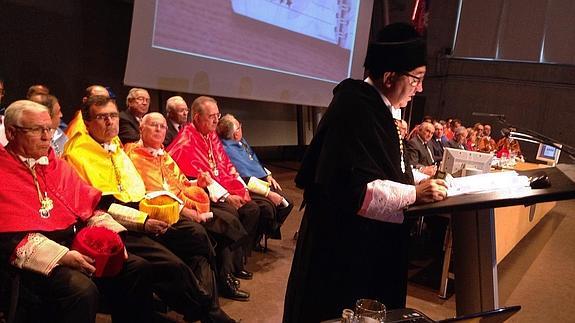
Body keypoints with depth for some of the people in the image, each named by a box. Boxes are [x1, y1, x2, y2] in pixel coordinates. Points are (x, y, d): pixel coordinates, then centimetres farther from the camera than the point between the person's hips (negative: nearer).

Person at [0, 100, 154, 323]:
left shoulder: (58, 165, 19)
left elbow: (89, 207, 16)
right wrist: (63, 256, -22)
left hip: (76, 245, 7)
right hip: (40, 259, -6)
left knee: (137, 267, -10)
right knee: (82, 290, -32)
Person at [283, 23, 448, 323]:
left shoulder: (376, 106, 8)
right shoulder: (355, 109, -23)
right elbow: (354, 189, -28)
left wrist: (415, 176, 5)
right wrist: (414, 193, -22)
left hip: (371, 242, 10)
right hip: (345, 246, -10)